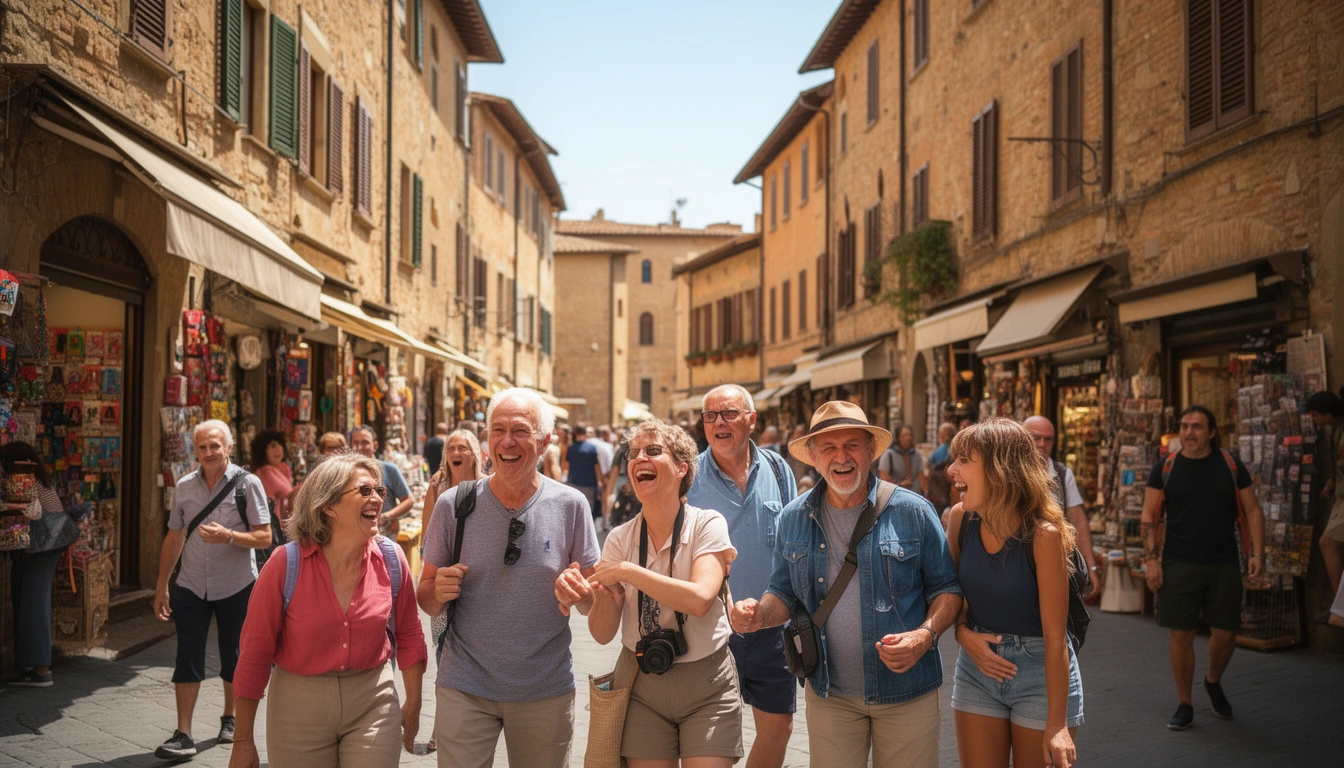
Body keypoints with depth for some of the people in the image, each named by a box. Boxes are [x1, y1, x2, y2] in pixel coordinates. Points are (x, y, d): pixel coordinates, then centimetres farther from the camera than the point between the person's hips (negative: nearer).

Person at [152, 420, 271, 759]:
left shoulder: (247, 483, -8)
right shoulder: (184, 486, 4)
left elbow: (264, 537, -10)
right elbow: (174, 537, 11)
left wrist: (228, 536, -27)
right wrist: (161, 586, 12)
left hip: (236, 586, -2)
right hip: (191, 586, 3)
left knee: (232, 656, 10)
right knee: (187, 658, -1)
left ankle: (229, 719, 30)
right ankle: (183, 735, 5)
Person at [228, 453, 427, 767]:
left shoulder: (391, 559, -7)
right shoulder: (286, 564, -14)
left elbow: (409, 635, 7)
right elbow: (255, 651, -7)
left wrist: (413, 702, 11)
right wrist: (243, 740, -4)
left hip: (373, 705, 2)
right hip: (298, 706, -1)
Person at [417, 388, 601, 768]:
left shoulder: (570, 505, -6)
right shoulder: (454, 504, -4)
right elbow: (425, 599, 5)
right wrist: (438, 592, -17)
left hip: (546, 689, 1)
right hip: (465, 687, 0)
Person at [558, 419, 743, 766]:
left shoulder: (707, 524, -9)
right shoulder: (621, 538, -1)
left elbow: (700, 599, -26)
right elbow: (604, 633, -3)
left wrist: (626, 571, -25)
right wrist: (595, 596, -24)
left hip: (707, 686, -2)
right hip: (641, 685, 3)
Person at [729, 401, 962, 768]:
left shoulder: (913, 512, -8)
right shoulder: (793, 519, 1)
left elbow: (947, 589, -1)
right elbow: (786, 594, 11)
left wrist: (925, 635, -18)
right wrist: (760, 613, -10)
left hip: (906, 692, -2)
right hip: (829, 693, 2)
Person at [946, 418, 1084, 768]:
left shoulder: (1043, 534, -21)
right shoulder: (960, 517, -8)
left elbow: (1054, 635, -20)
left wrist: (1057, 724, -19)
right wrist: (963, 633, -11)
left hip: (1042, 674, -4)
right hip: (976, 668, 4)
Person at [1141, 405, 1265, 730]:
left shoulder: (1230, 465, 3)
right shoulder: (1165, 468, 0)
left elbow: (1252, 510, 6)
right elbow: (1149, 517, 1)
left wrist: (1256, 552, -5)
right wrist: (1151, 560, -7)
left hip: (1224, 565, 1)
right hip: (1178, 565, -1)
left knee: (1225, 632, 7)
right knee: (1181, 634, 0)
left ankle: (1213, 682, 37)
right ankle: (1184, 705, 15)